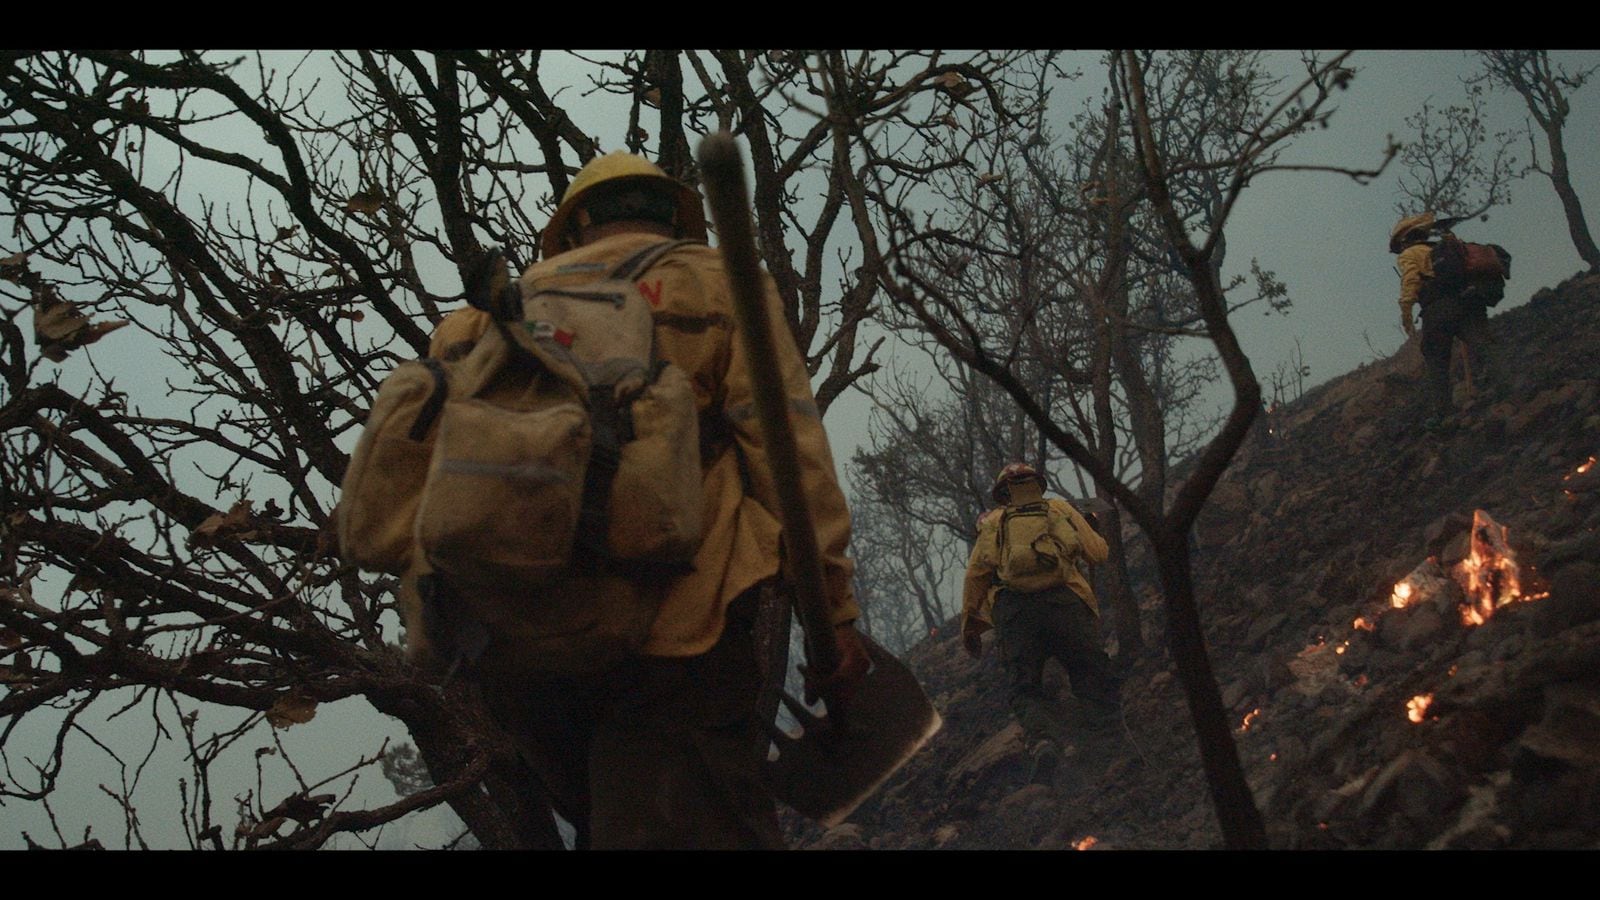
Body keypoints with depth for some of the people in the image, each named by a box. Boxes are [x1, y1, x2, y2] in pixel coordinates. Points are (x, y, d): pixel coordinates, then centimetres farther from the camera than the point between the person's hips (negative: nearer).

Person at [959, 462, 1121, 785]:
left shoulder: (994, 522, 23)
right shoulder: (1060, 508, 24)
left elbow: (975, 574, 14)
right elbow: (1098, 553, 22)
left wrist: (969, 625, 22)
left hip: (1012, 609, 0)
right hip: (1064, 600, 0)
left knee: (1026, 690, 3)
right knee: (1092, 672, 10)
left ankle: (1043, 741, -27)